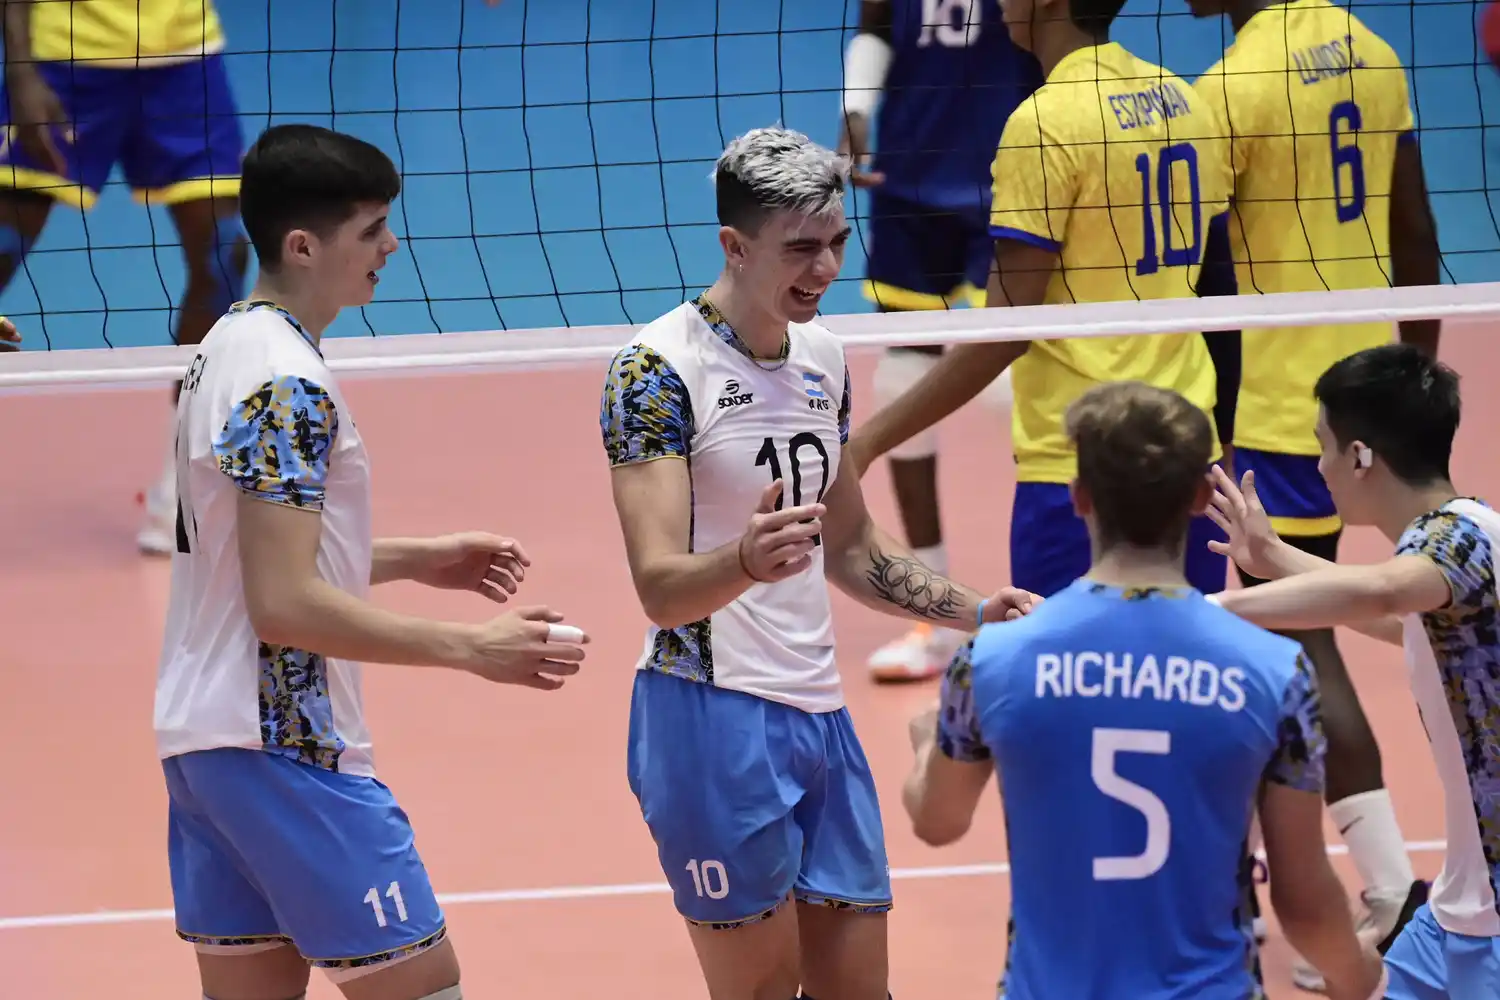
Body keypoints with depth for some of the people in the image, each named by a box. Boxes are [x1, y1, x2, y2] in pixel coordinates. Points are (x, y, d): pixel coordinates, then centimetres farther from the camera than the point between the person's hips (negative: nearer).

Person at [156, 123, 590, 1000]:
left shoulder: (224, 351, 11)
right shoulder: (288, 385, -18)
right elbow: (285, 605, -23)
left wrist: (414, 559, 17)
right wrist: (469, 648, -20)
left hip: (206, 738, 9)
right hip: (288, 752, -9)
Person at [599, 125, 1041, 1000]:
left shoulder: (823, 358, 11)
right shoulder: (660, 369, -13)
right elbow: (660, 588, -21)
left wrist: (976, 611, 12)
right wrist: (746, 561, -41)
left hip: (821, 716, 7)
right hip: (714, 719, -7)